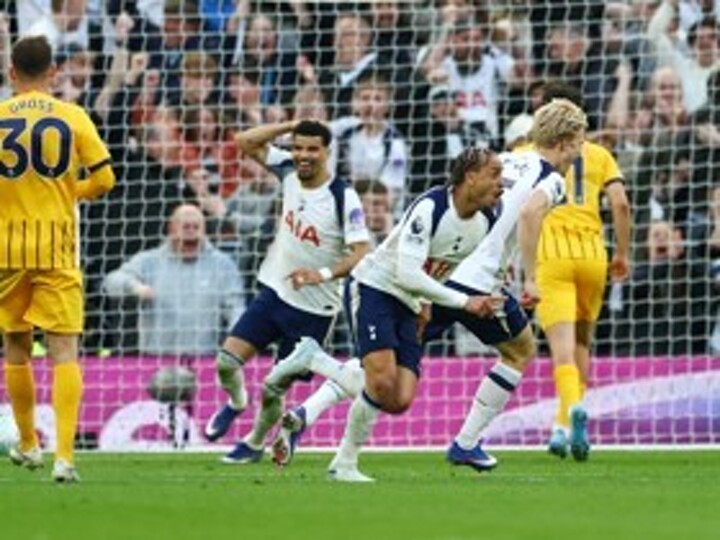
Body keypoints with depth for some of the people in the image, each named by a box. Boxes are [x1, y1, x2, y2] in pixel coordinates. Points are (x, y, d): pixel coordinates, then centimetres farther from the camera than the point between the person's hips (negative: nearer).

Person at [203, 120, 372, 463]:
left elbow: (363, 251, -24)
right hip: (274, 291, 4)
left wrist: (324, 274, -39)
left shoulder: (343, 197, -19)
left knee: (274, 392, 3)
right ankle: (236, 403, 26)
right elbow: (245, 142, 1)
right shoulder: (289, 171, -3)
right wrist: (292, 125, -9)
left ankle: (255, 443, 31)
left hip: (313, 310, -4)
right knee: (227, 361, -8)